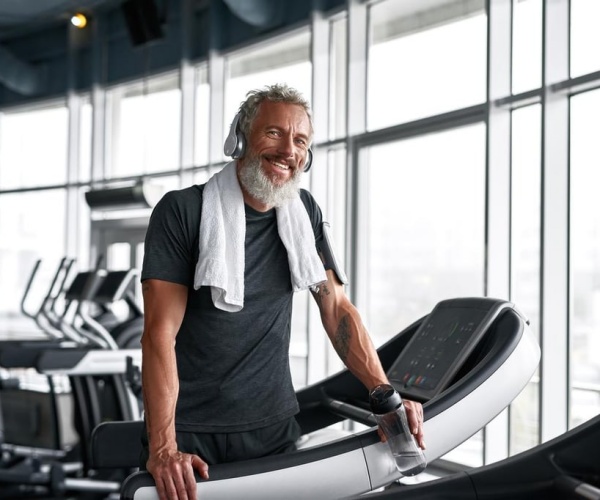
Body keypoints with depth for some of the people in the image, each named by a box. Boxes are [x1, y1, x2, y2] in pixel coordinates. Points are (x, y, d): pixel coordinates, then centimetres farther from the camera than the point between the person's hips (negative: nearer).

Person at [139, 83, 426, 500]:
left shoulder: (304, 213, 5)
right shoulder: (182, 211, -11)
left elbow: (336, 308, 6)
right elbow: (160, 332, -16)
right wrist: (163, 448, -25)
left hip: (274, 428, 4)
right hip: (188, 431, -4)